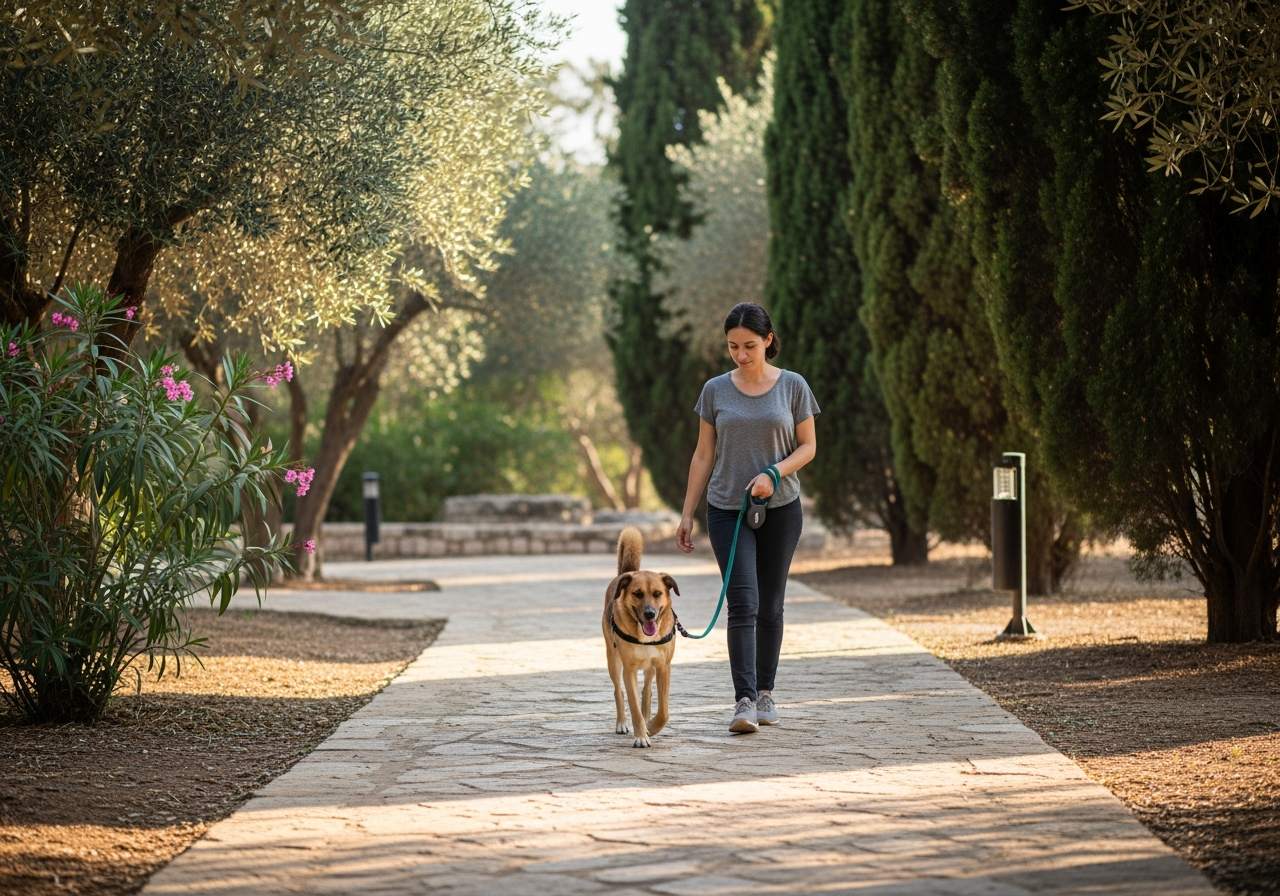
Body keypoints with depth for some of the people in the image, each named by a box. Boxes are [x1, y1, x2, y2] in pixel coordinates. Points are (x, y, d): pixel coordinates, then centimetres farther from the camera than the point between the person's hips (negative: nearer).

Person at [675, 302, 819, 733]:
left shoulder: (793, 386, 0)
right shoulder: (715, 390, 3)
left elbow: (808, 446, 2)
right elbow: (704, 455, 7)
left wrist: (773, 473, -16)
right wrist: (686, 514, 4)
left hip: (780, 508, 1)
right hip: (727, 509, -1)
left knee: (770, 605, 8)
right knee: (743, 604, -13)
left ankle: (765, 693, 20)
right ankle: (744, 701, -18)